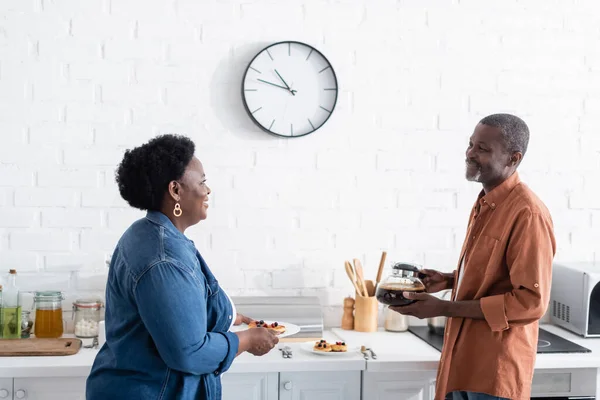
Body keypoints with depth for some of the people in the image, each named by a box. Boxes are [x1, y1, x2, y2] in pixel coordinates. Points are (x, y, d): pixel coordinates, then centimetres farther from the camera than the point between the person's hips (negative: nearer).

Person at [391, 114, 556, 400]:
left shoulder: (528, 213, -19)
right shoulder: (485, 204, 10)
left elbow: (531, 301, -22)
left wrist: (444, 308, -21)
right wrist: (450, 280, 4)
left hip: (495, 367, -8)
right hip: (465, 355, 8)